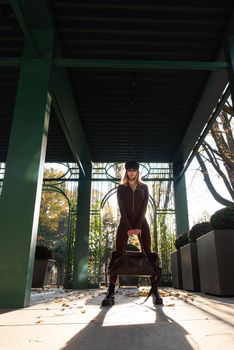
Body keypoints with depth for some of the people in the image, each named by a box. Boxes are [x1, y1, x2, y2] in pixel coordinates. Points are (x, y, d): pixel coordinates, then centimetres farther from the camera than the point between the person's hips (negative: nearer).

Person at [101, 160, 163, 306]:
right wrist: (129, 228, -13)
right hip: (125, 224, -1)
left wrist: (138, 227, -13)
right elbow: (122, 209, -3)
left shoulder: (144, 187, 10)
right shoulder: (121, 188, 8)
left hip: (142, 223, 1)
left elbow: (144, 207, -1)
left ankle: (155, 291, -3)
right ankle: (111, 293, -10)